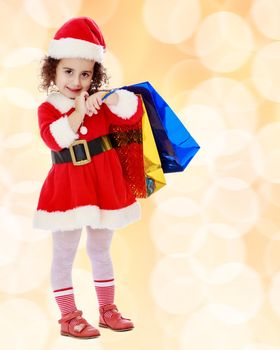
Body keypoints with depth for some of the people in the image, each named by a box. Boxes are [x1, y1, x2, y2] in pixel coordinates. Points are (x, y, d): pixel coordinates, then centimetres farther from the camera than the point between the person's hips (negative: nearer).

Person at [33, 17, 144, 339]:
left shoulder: (99, 101, 5)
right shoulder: (47, 107, -5)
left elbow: (134, 112, -7)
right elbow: (53, 138, -23)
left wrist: (107, 99, -22)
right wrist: (77, 113, -30)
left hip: (104, 185, 3)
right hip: (67, 189, -3)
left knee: (100, 251, 17)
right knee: (63, 255, 5)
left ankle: (107, 310, 30)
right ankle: (69, 318, 18)